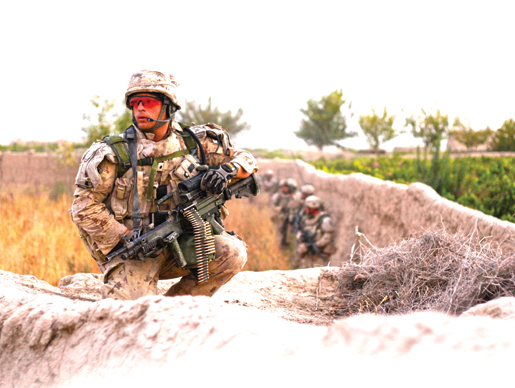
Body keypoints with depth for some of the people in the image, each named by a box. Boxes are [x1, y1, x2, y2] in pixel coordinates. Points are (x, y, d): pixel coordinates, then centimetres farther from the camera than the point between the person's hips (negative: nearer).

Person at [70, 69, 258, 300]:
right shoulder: (114, 154, -7)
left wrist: (226, 170, -13)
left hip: (181, 246, 4)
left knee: (232, 253, -20)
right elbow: (84, 206, -7)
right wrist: (125, 238, -15)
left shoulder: (193, 142, 3)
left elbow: (245, 160, 10)